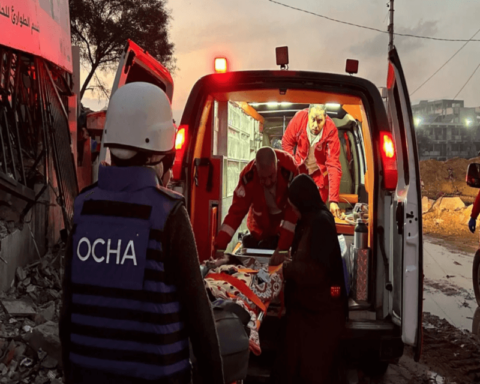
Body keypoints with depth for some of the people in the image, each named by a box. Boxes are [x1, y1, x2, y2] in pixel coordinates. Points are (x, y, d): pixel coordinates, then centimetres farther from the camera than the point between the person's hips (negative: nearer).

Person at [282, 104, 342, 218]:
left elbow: (334, 165, -34)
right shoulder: (299, 118, -28)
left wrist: (333, 200, -38)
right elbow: (287, 142, -8)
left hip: (319, 171, -1)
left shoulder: (331, 131, -33)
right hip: (300, 167, 2)